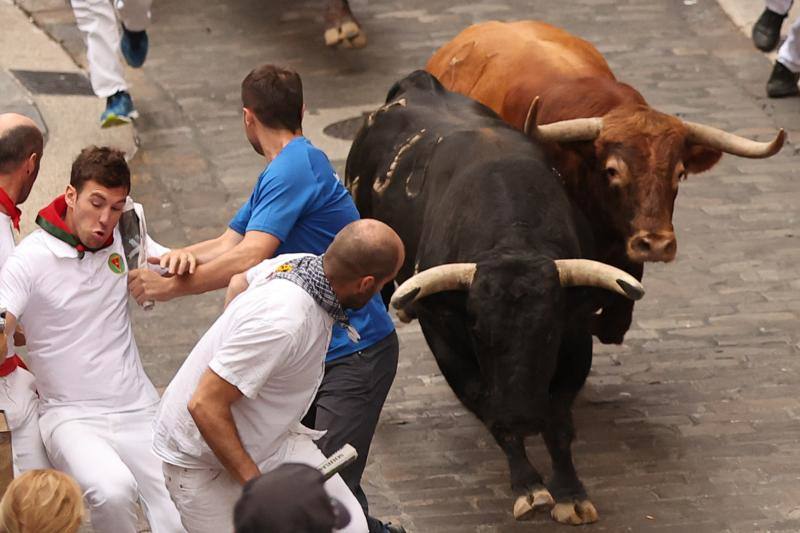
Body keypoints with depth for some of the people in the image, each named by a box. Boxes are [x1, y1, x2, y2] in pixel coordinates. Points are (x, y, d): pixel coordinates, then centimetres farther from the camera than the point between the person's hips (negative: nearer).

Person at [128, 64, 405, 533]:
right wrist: (186, 255, -10)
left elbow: (249, 260, -23)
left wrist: (174, 287, -15)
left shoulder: (294, 169, -17)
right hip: (318, 350, 10)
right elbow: (229, 243, 12)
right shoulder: (287, 170, 18)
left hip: (354, 351, -10)